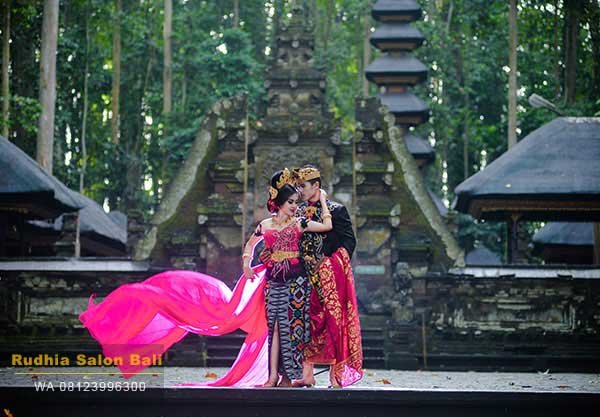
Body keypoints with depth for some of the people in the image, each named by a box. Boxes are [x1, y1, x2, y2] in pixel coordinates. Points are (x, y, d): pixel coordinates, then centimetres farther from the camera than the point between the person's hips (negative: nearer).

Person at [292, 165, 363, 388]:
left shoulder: (336, 210, -3)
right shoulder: (299, 212, 12)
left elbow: (349, 242, -4)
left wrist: (330, 262, -11)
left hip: (329, 277, -5)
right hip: (306, 276, 5)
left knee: (333, 321, -5)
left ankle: (336, 376, -1)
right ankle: (307, 375, 6)